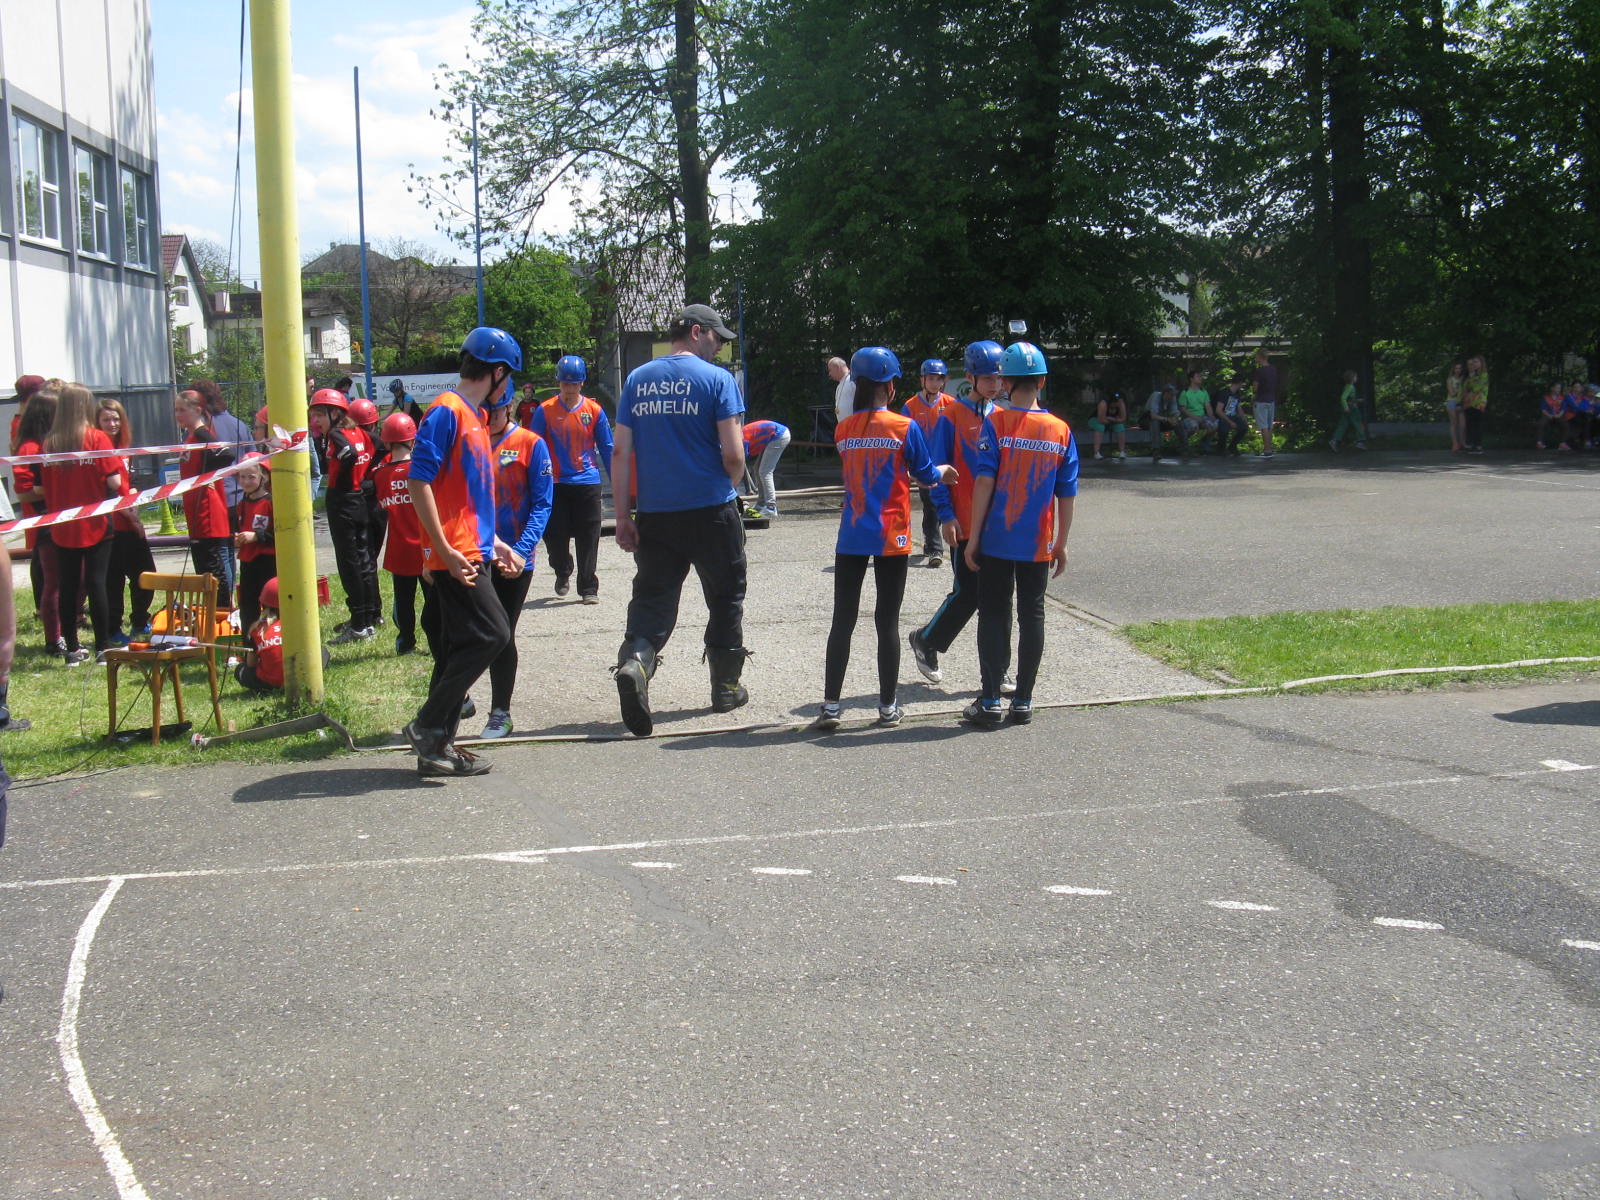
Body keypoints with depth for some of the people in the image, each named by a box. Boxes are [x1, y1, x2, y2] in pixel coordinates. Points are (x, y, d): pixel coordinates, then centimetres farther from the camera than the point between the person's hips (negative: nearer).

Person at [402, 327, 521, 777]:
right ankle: (428, 727, -7)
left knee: (459, 646, 9)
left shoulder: (474, 415, 19)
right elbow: (418, 481, -17)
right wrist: (445, 550, -21)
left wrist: (492, 541, 22)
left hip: (470, 553, 10)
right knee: (489, 634, -14)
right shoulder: (447, 411, -11)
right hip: (455, 555, -10)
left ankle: (437, 747, 13)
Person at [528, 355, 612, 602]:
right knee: (555, 535, 5)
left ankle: (588, 588, 7)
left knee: (588, 538, 0)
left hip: (588, 482, 0)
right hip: (555, 483, 0)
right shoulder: (545, 411, 0)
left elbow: (607, 448, 8)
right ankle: (562, 572, 34)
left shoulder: (594, 410, 1)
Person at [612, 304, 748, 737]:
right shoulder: (716, 379, -6)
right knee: (725, 596, 14)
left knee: (653, 597, 5)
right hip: (710, 511, -3)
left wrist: (623, 515, 6)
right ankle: (726, 687, 22)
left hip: (654, 514, 3)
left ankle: (635, 661, -22)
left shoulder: (637, 380, 6)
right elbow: (734, 454, -11)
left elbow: (621, 452, 3)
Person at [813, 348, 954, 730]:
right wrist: (943, 472, 26)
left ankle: (831, 705, 3)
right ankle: (888, 706, 11)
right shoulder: (905, 427, -8)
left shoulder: (843, 431, 4)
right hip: (891, 538, -2)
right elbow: (927, 475, 2)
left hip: (851, 537, 3)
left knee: (842, 621, 5)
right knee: (888, 622, 5)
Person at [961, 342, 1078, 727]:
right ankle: (1023, 701, 12)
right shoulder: (1061, 431, 1)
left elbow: (985, 482, -13)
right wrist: (1061, 543, 13)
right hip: (1039, 544, 2)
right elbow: (1067, 494, 4)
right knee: (1032, 616, 10)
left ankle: (990, 701, 2)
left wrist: (973, 537, -8)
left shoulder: (996, 424, -8)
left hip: (996, 540, -2)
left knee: (993, 614, 5)